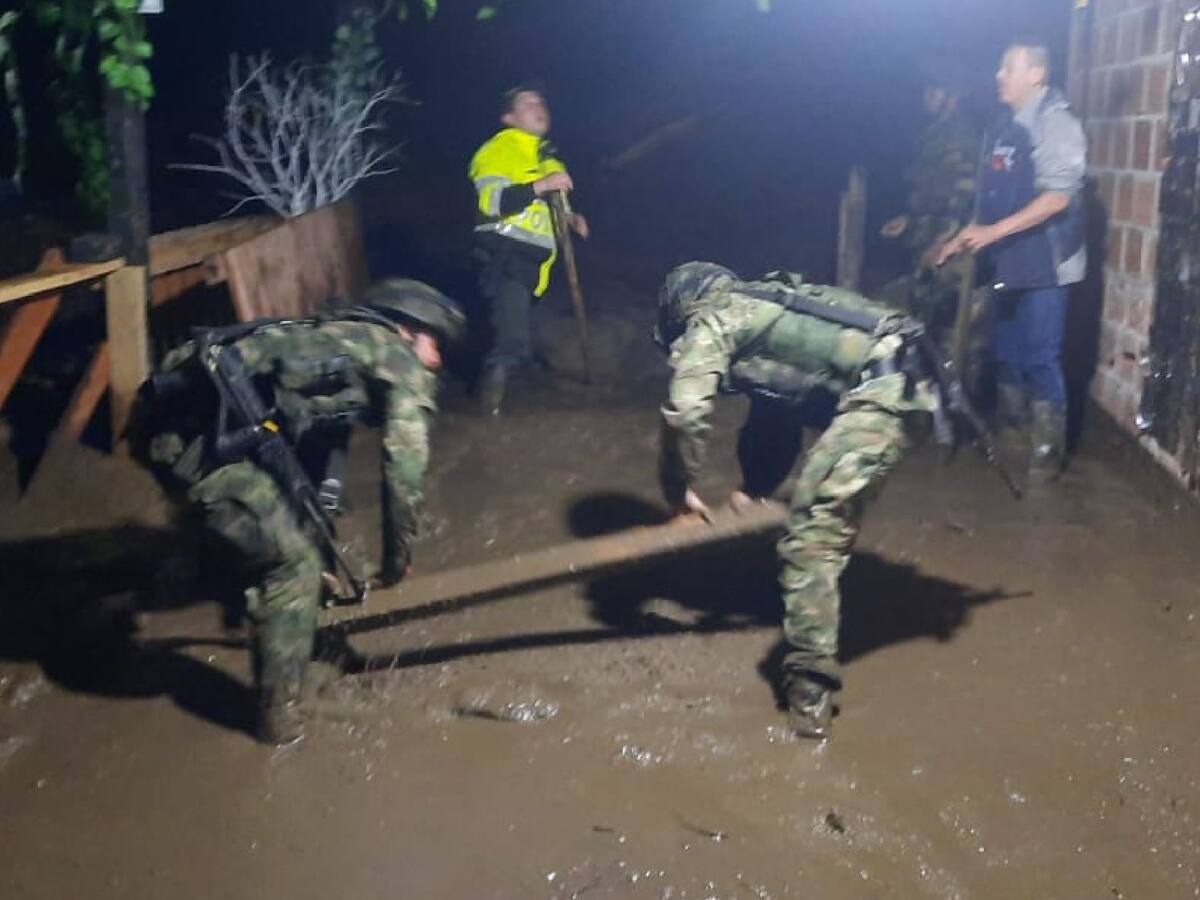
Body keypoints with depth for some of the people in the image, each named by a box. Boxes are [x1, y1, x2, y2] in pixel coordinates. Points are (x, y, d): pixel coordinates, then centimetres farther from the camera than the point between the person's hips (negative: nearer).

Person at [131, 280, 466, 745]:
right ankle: (278, 710, 13)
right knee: (294, 565, 2)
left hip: (168, 413, 9)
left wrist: (317, 541, 46)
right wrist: (396, 561, 16)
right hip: (201, 432, -9)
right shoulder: (400, 359, 9)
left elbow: (314, 450, 40)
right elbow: (403, 471, 3)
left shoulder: (337, 342, 33)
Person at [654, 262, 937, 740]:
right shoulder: (761, 311, 31)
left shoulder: (710, 322, 5)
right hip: (899, 374, 10)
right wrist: (755, 489, 30)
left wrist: (678, 490, 4)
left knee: (813, 534, -10)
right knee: (830, 512, 28)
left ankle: (811, 681, -14)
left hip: (878, 390, -10)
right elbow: (775, 415, 34)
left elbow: (685, 412, -10)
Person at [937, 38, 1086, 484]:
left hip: (1043, 264, -8)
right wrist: (964, 236, 12)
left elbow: (1058, 197, -20)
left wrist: (993, 232, -24)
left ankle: (1047, 452, 4)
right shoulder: (1005, 127, 13)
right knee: (1006, 354, 15)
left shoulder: (1055, 123, -12)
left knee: (1040, 359, -5)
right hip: (1008, 263, 8)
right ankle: (1013, 437, 29)